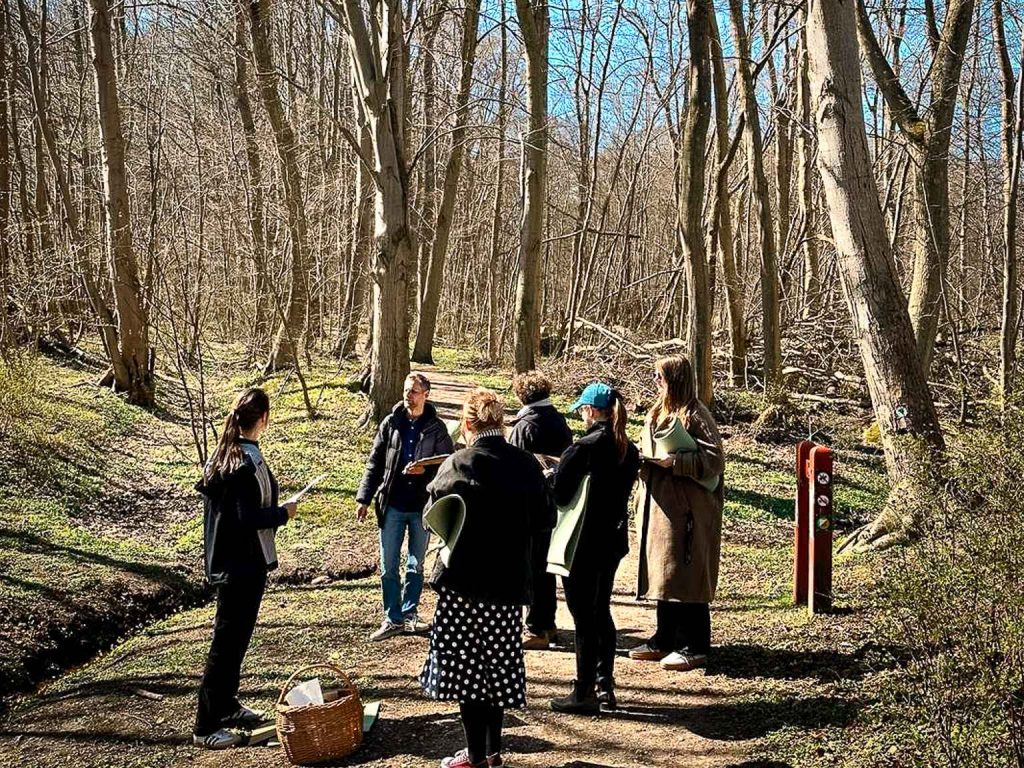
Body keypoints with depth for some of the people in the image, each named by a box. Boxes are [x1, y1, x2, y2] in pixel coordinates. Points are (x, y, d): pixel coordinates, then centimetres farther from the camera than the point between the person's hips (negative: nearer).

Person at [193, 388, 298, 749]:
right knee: (227, 642, -2)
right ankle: (206, 726, 6)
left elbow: (206, 490, 14)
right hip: (244, 564, -10)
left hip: (225, 560, 10)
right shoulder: (248, 463, -22)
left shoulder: (223, 454, 6)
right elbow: (249, 518, -25)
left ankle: (226, 707, 33)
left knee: (234, 638, 20)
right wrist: (284, 513, -10)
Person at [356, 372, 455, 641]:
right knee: (388, 567, 4)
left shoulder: (436, 428, -2)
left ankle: (409, 615, 24)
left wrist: (426, 470, -18)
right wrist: (364, 498, 0)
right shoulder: (390, 424, 2)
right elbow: (374, 463, 4)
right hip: (392, 506, 1)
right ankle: (393, 619, 15)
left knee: (416, 566, 10)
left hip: (422, 506, -1)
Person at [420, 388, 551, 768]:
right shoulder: (526, 465, -2)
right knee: (497, 662, 16)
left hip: (464, 579, -4)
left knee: (464, 663, 6)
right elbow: (545, 520, 2)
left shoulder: (457, 465, -13)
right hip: (509, 581, 4)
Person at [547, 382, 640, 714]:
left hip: (583, 543, -7)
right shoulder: (629, 450, 5)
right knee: (601, 612, 17)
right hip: (614, 539, 7)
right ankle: (604, 687, 23)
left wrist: (554, 471, 3)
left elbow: (558, 494, -18)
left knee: (583, 616, 1)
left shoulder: (582, 449, -18)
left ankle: (584, 694, 9)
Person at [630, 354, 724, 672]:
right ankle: (666, 640, 23)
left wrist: (673, 461, -23)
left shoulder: (696, 415, -12)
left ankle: (694, 647, 6)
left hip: (688, 508, -9)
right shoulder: (658, 414, 14)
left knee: (686, 576, -3)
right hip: (660, 505, 9)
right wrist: (643, 461, 1)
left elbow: (714, 459, -17)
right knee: (662, 573, 13)